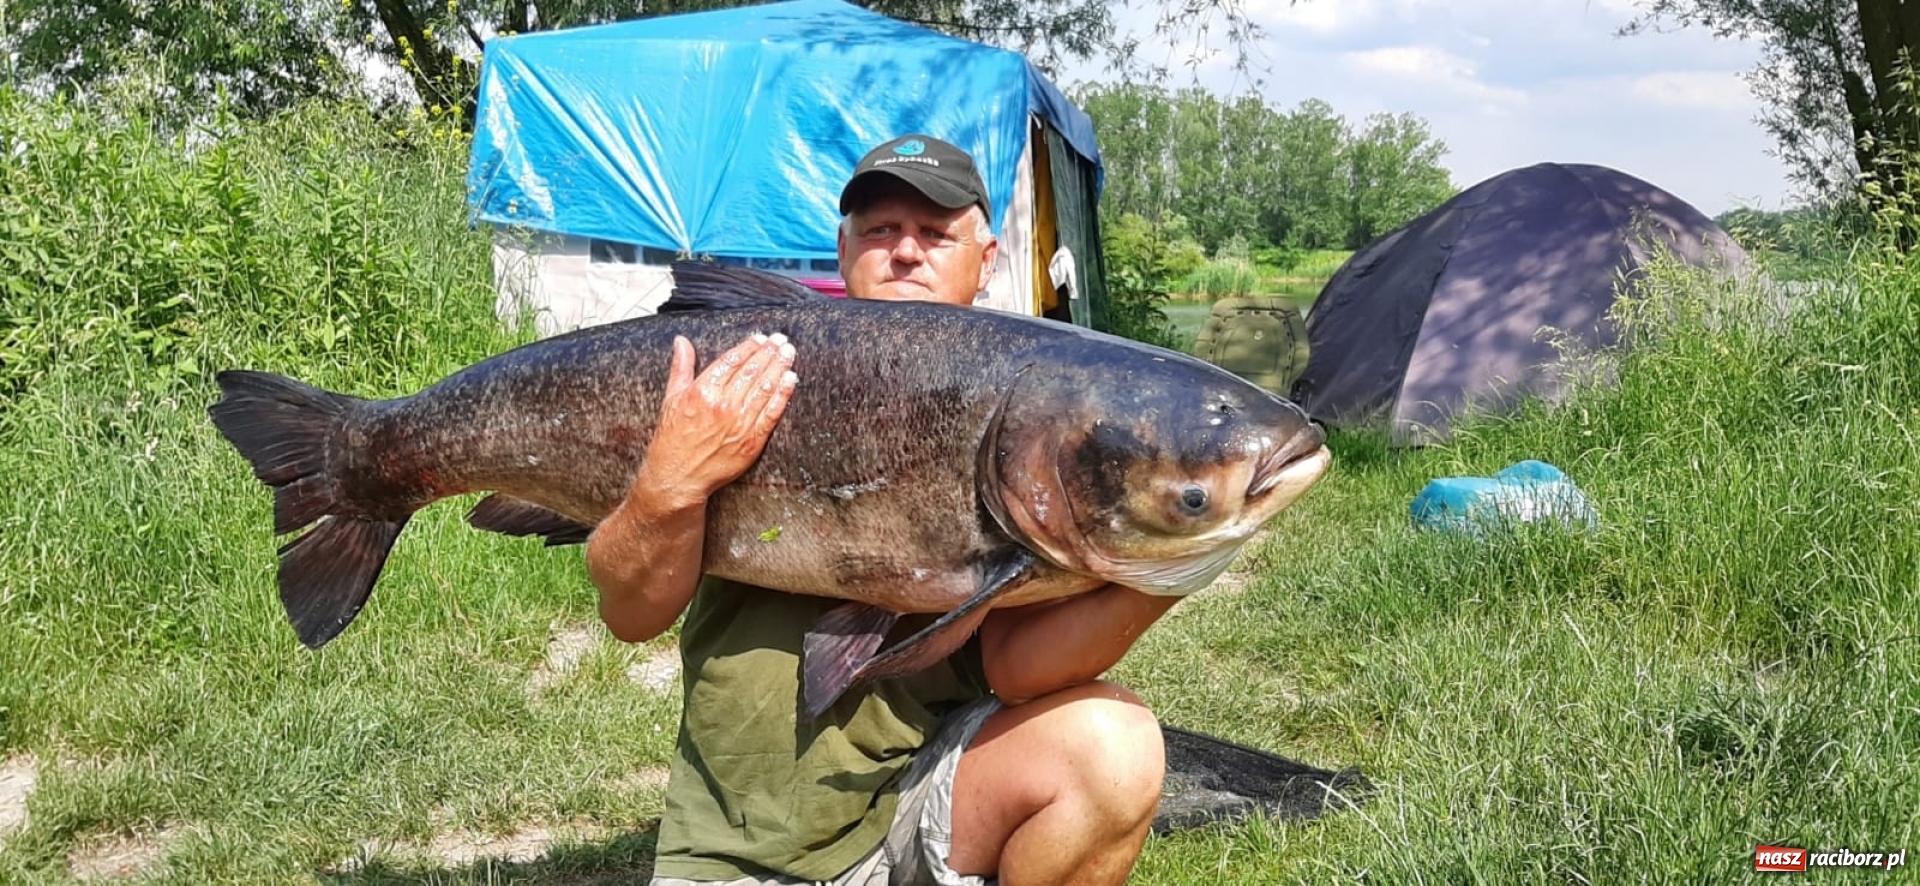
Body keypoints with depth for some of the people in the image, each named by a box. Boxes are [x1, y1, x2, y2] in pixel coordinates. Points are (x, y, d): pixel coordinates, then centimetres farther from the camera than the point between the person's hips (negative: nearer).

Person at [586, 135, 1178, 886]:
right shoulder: (739, 380, -3)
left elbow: (1013, 669, -11)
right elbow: (631, 615, -6)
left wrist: (1145, 586, -29)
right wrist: (673, 484, -24)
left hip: (927, 787, 2)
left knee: (1108, 746, -24)